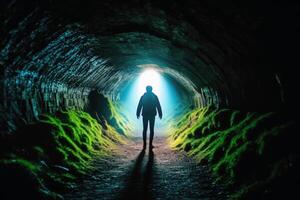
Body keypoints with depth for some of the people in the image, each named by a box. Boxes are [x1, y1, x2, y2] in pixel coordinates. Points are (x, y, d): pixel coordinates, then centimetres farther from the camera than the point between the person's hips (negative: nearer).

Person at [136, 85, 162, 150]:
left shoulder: (143, 96, 1)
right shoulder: (154, 96, 0)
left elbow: (139, 106, 1)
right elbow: (158, 106, 0)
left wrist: (138, 114, 6)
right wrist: (160, 114, 4)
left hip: (145, 115, 1)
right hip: (152, 115, -1)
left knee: (144, 129, 6)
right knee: (151, 130, 3)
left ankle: (144, 144, 3)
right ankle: (150, 144, -1)